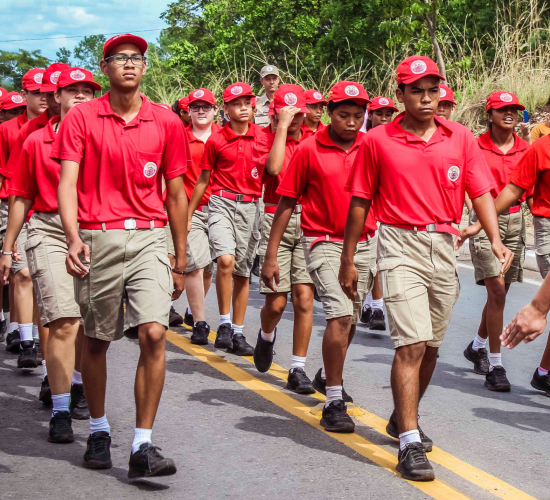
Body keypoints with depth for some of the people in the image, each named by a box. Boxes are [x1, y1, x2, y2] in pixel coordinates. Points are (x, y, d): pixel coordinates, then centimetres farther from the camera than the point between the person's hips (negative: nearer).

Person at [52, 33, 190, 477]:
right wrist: (73, 238, -24)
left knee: (154, 334, -13)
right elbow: (67, 182, -7)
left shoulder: (167, 123, 6)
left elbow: (176, 195, 12)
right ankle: (99, 431, 31)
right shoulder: (82, 118, 1)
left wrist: (181, 262, 14)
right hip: (97, 239, -1)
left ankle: (143, 446, -7)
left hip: (149, 239, 1)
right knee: (96, 339, 11)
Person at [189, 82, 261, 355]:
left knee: (243, 271, 7)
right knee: (225, 259, -24)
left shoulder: (262, 136, 5)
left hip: (250, 207, 2)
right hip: (222, 202, -2)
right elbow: (203, 179, 10)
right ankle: (224, 324, -11)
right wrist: (189, 214, 14)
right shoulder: (216, 140, 2)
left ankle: (237, 332, 17)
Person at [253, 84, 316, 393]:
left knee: (304, 297, -6)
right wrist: (282, 127, -13)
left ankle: (298, 369, 3)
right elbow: (274, 168, -18)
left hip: (309, 221, 2)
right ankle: (267, 335, 33)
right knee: (276, 301, -4)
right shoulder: (266, 140, 4)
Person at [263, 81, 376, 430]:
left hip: (364, 243, 4)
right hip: (324, 241, -4)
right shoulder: (309, 150, -5)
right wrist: (271, 256, -2)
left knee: (350, 319, 15)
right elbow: (287, 202, -1)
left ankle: (328, 375, 42)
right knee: (341, 314, -18)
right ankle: (334, 403, -11)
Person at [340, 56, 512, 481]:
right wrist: (348, 260, 6)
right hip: (401, 244, -4)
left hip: (444, 247, 4)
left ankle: (403, 418, 34)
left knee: (430, 346, 14)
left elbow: (481, 192, 1)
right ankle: (410, 443, -12)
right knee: (411, 344, -14)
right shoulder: (378, 141, 0)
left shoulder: (461, 138, 5)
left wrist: (496, 239, -15)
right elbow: (360, 203, 5)